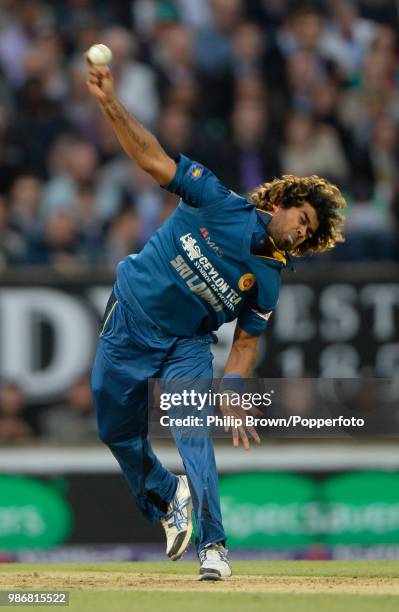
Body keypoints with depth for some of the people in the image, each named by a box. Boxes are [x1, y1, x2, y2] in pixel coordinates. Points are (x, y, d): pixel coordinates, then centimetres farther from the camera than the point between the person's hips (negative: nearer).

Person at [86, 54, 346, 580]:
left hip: (186, 345, 0)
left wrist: (231, 397, -15)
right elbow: (154, 159, -16)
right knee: (117, 432, 8)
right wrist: (111, 105, -27)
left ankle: (212, 547, -24)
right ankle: (167, 501, 35)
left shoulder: (268, 280, -4)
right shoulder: (219, 204, -12)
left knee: (194, 432, -21)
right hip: (129, 324, 0)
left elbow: (245, 343, 0)